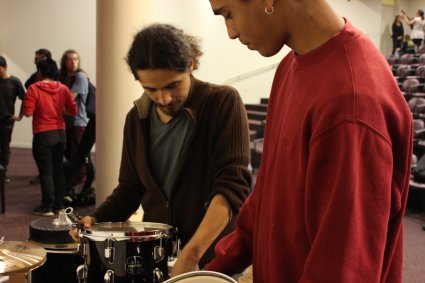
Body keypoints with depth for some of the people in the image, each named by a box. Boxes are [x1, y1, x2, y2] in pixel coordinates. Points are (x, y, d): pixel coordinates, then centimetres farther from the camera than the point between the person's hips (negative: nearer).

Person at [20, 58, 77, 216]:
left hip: (43, 135, -4)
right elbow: (73, 111, 2)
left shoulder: (34, 88, -11)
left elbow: (28, 112, -13)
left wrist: (38, 108, 7)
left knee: (46, 171, 2)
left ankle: (47, 207, 6)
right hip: (60, 133, 5)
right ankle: (59, 205, 19)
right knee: (58, 169, 13)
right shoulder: (63, 89, 1)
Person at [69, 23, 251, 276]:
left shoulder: (224, 103, -13)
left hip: (213, 257, -4)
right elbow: (131, 187, 11)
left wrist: (192, 254, -31)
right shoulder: (138, 118, 2)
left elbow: (232, 187, -22)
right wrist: (97, 220, -6)